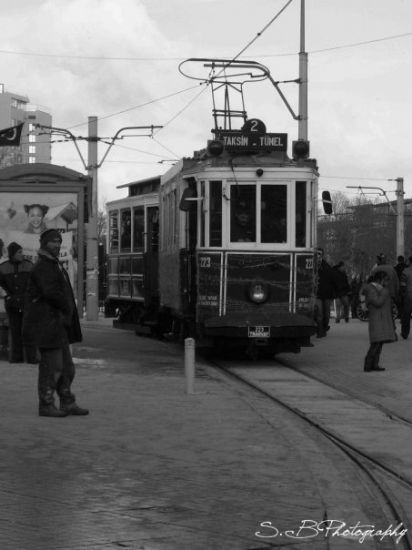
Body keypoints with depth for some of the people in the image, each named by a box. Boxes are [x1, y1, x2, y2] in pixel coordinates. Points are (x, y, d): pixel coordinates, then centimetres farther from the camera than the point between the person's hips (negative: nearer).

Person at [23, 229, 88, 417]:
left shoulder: (54, 266, 19)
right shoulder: (42, 267, -14)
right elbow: (51, 292, -25)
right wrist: (66, 308, -11)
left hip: (58, 324, 10)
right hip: (47, 323, -10)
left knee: (66, 366, 11)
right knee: (52, 365, -7)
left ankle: (68, 403, 16)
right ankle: (46, 405, 1)